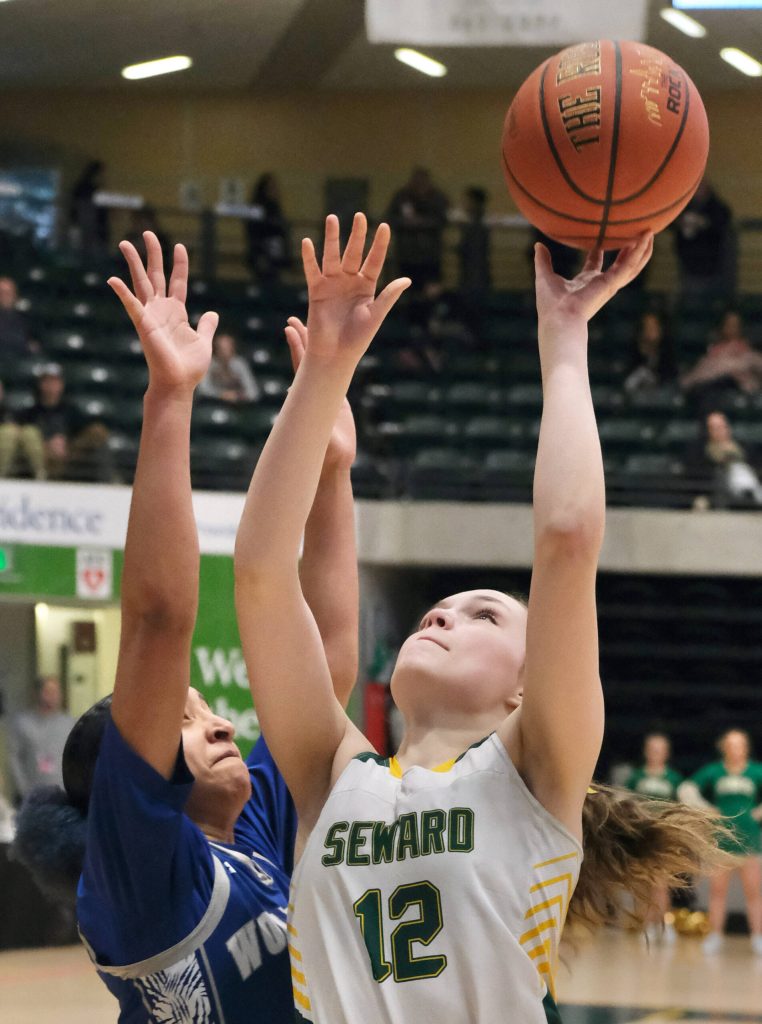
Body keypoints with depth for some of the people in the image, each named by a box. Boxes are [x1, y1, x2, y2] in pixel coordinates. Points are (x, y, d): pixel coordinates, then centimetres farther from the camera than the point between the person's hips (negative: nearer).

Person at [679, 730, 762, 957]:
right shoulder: (713, 772, 4)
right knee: (717, 889, 0)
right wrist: (709, 810, -3)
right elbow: (686, 790, 1)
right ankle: (714, 936, 4)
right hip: (721, 838, 1)